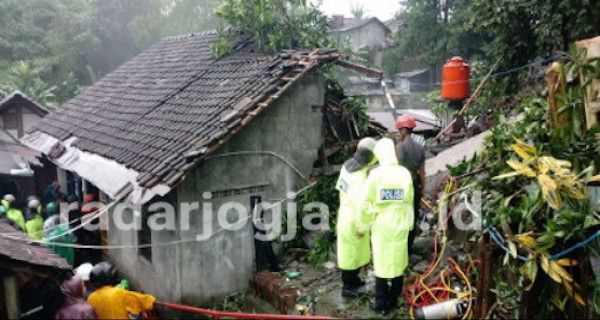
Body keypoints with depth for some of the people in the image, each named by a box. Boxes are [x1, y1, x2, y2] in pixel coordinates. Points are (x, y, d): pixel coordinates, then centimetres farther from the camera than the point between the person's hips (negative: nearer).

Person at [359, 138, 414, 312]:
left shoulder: (375, 174, -16)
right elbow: (409, 201, -1)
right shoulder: (405, 173, -9)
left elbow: (365, 202, -16)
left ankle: (381, 302, 20)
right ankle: (393, 299, 29)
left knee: (381, 261, 11)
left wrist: (366, 221, 0)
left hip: (381, 225, -2)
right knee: (398, 260, 17)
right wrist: (409, 223, 13)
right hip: (400, 224, 2)